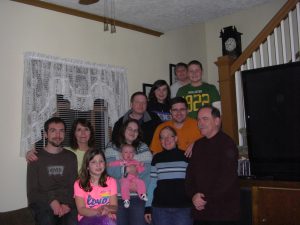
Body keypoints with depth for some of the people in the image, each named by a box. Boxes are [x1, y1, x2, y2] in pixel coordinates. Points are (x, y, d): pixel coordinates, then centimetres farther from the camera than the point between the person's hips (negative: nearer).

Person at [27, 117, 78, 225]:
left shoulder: (71, 157, 14)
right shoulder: (36, 158, 7)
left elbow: (74, 186, 9)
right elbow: (32, 192, 3)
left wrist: (68, 203, -11)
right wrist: (51, 201, -14)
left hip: (67, 203, 1)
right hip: (42, 204, -1)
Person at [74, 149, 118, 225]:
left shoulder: (111, 181, 8)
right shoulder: (79, 184, 2)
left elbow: (115, 207, 3)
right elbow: (81, 210, -7)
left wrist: (106, 208, -21)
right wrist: (98, 212, -26)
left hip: (107, 218, 2)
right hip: (87, 219, -2)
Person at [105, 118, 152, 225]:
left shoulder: (143, 148, 9)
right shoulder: (112, 147, 7)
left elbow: (147, 171, -1)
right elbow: (110, 169, -6)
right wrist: (125, 169, -21)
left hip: (137, 197, 1)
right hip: (117, 197, 0)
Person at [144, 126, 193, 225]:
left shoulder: (185, 156, 2)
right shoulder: (157, 158, 8)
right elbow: (152, 183, 9)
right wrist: (148, 207, 6)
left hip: (183, 207, -1)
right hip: (160, 208, 2)